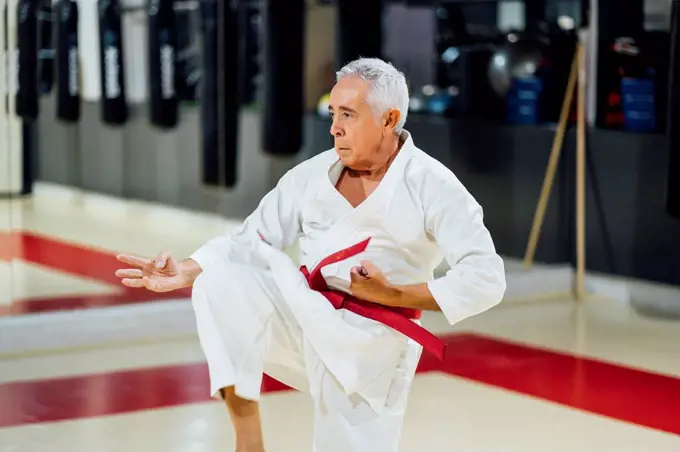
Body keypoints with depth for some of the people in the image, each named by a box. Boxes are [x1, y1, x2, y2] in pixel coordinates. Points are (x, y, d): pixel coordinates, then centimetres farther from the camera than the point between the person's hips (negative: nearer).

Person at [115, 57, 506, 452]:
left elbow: (486, 279, -15)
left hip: (369, 349, -3)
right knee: (221, 284, -22)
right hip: (303, 324, 3)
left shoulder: (432, 186, -10)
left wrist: (393, 295, -20)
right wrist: (185, 273, -10)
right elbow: (251, 241, 7)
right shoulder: (312, 175, 3)